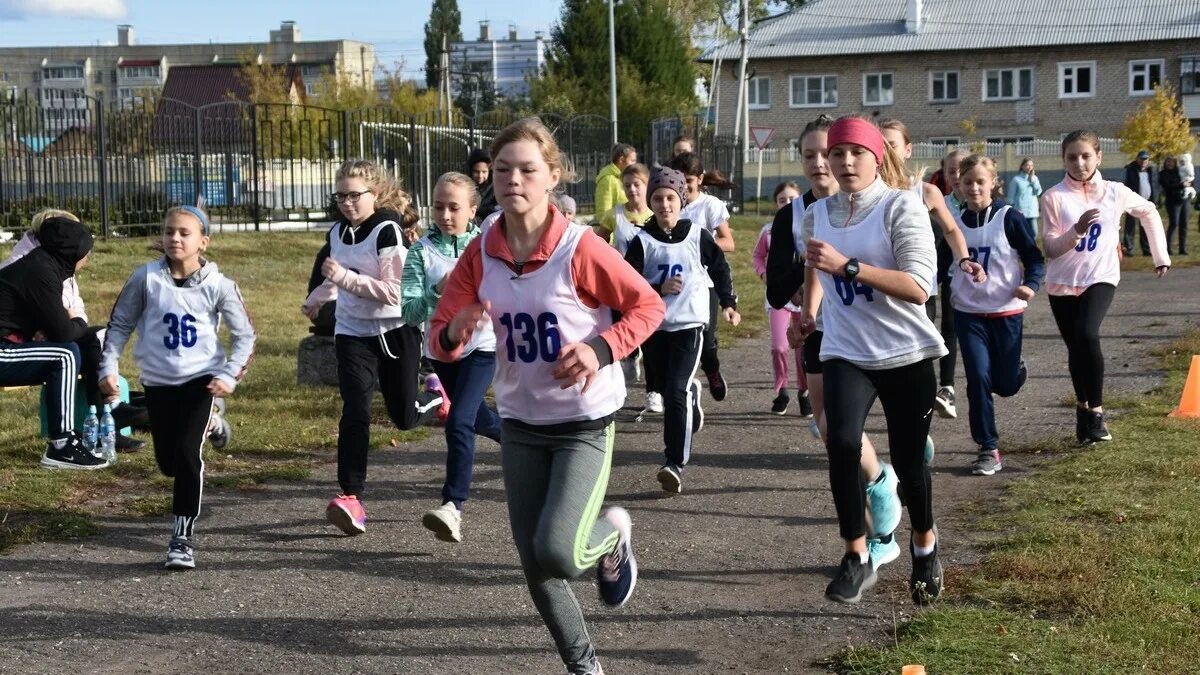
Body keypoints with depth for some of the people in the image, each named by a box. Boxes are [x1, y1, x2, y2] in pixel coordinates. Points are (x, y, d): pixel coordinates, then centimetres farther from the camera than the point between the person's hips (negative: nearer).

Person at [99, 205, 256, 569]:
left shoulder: (217, 285, -8)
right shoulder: (146, 278, -5)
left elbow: (244, 334, 0)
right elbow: (120, 324, 6)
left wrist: (230, 376, -11)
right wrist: (109, 367, 0)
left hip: (201, 379, -3)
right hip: (158, 382, 3)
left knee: (188, 453, -15)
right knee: (168, 461, 10)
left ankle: (183, 538, -9)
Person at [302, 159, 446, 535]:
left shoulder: (386, 231, -15)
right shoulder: (337, 232, 5)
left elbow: (394, 292, -22)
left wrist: (346, 277, -27)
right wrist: (315, 300, 44)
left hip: (396, 329, -4)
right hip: (353, 332, 4)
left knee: (404, 417, 8)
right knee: (355, 412, -15)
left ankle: (436, 395, 44)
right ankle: (351, 497, -18)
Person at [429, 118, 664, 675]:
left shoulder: (580, 249, -18)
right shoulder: (480, 254, -5)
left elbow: (647, 305, -8)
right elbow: (439, 337, -1)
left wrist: (601, 349, -24)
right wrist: (455, 333, -25)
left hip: (584, 425, -4)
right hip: (519, 425, 4)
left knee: (556, 553, -18)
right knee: (534, 565, 7)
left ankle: (612, 535, 17)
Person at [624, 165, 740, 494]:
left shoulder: (697, 236, 0)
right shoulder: (642, 242, -2)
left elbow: (719, 267, 15)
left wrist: (728, 303, 12)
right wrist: (659, 289, -21)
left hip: (690, 324, -3)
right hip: (654, 326, 3)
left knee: (676, 392, -16)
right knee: (664, 389, 16)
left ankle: (675, 464, -18)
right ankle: (692, 395, 53)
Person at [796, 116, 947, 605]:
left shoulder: (902, 206, -10)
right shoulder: (816, 216, 5)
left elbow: (918, 287, -21)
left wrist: (846, 266, -27)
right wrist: (809, 314, 23)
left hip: (906, 354, -2)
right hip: (846, 354, 2)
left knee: (907, 461, 4)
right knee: (841, 442, -22)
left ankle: (924, 545, 35)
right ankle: (857, 557, -9)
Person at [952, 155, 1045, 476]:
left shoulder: (1010, 218, -8)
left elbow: (1034, 257, -6)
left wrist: (1031, 284, -23)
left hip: (1006, 312, -2)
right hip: (968, 313, 2)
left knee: (1005, 384, 6)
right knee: (978, 380, -8)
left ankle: (1017, 369, 44)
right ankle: (988, 450, 1)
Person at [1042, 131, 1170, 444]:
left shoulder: (1115, 192, -2)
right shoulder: (1054, 197, -6)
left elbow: (1149, 212, 16)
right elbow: (1050, 248, -8)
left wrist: (1161, 255, 19)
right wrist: (1077, 230, -25)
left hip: (1100, 277, -1)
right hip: (1062, 283, 1)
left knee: (1087, 335, -26)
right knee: (1075, 347, 9)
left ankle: (1095, 411, -13)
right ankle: (1083, 407, 33)